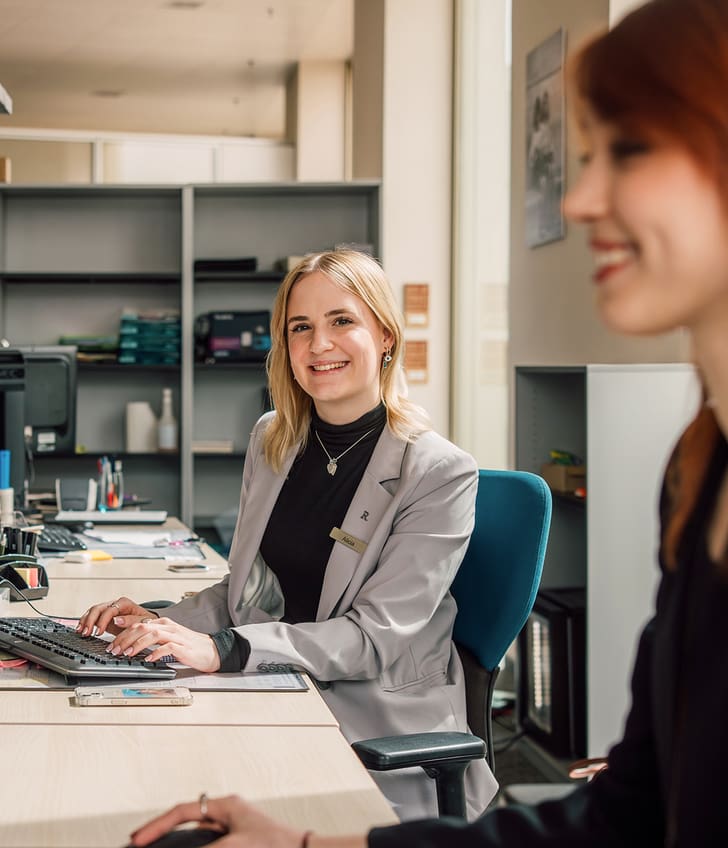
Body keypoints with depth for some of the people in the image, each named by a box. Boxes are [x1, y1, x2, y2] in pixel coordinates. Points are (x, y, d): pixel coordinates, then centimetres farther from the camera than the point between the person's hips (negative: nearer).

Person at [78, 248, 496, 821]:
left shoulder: (442, 473, -10)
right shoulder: (271, 440, 10)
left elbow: (376, 637, -16)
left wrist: (221, 649, -27)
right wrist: (163, 625, -4)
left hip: (381, 732, -5)